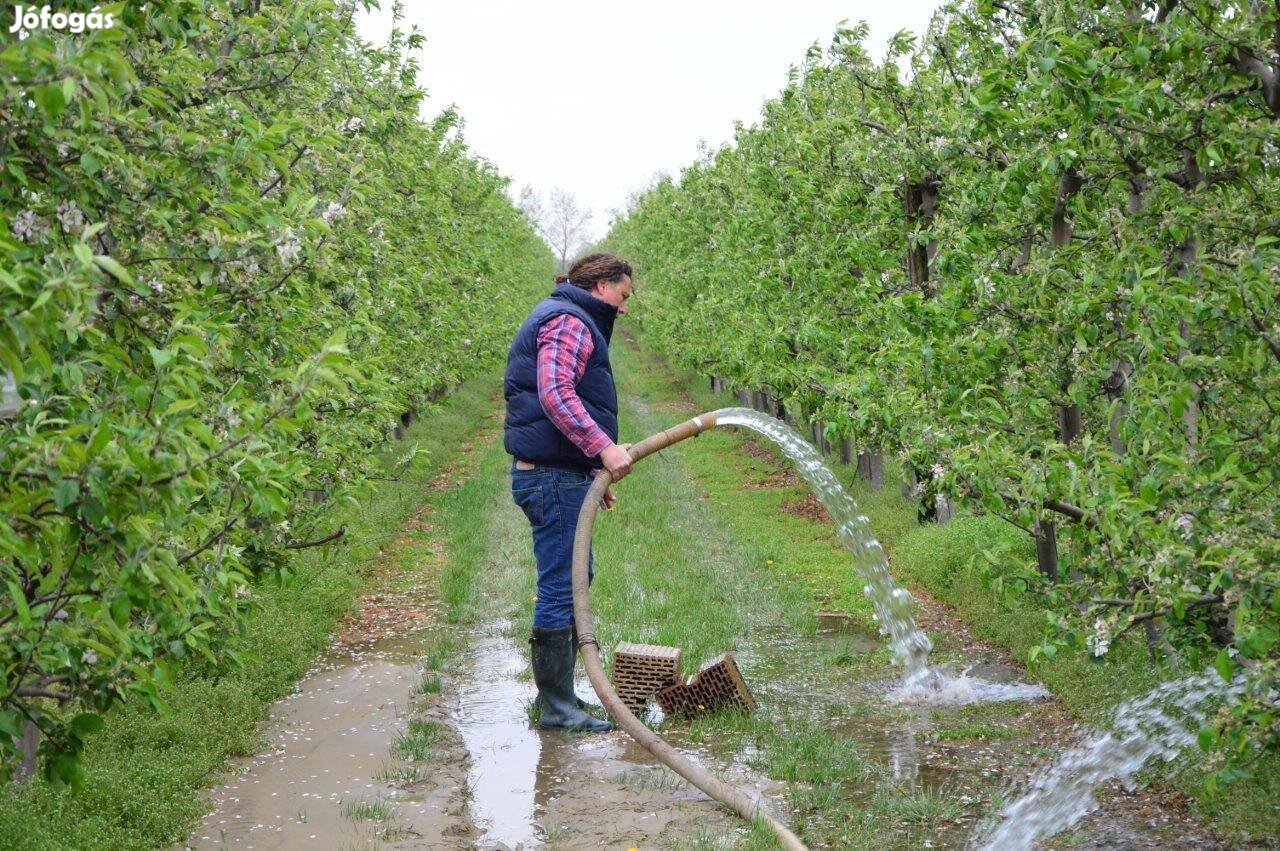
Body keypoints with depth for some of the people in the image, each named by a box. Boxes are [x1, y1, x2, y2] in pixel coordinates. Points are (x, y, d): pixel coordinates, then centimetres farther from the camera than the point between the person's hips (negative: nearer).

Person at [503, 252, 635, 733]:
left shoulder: (570, 322, 25)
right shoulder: (570, 321, -10)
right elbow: (554, 392, -26)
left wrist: (592, 474, 25)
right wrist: (602, 447, -30)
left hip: (560, 475, 11)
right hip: (554, 476, -11)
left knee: (574, 578, 18)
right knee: (561, 586, -7)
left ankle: (555, 689, 27)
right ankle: (557, 705, -1)